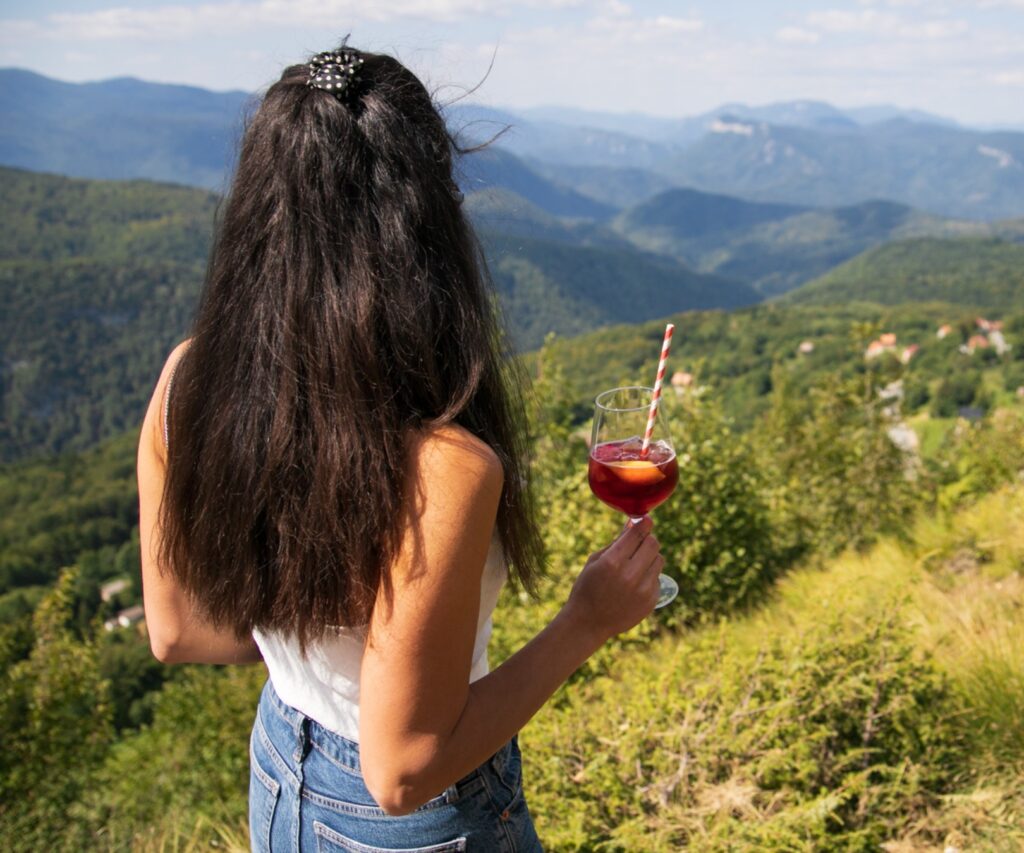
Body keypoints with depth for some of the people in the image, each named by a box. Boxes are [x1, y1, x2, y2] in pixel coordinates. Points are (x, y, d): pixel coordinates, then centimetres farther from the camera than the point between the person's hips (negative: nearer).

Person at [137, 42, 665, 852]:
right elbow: (405, 769, -27)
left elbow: (177, 631, -4)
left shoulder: (186, 383, -18)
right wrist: (586, 622, -18)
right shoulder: (442, 468, -37)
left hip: (278, 778, 5)